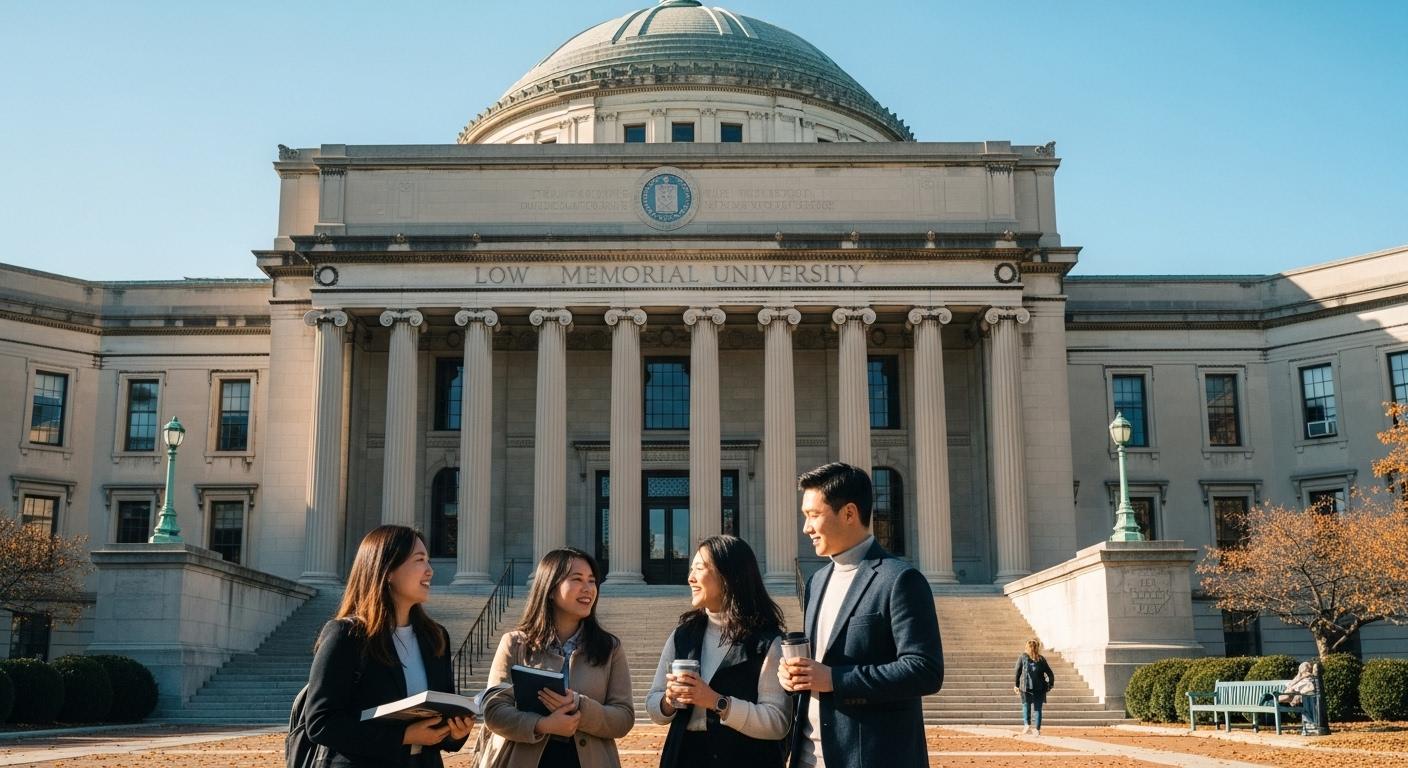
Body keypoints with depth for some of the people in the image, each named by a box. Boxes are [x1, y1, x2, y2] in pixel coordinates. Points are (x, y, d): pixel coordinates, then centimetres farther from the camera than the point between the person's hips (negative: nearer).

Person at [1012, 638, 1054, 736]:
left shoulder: (1022, 657, 3)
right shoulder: (1041, 659, 6)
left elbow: (1017, 671, -3)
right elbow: (1050, 674, 4)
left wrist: (1016, 685, 1)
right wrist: (1050, 684, 17)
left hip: (1025, 687, -1)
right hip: (1039, 688, 1)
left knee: (1026, 706, 14)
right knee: (1038, 708, 8)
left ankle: (1027, 724, -4)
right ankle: (1038, 730, 7)